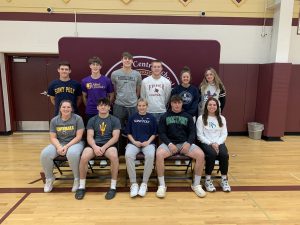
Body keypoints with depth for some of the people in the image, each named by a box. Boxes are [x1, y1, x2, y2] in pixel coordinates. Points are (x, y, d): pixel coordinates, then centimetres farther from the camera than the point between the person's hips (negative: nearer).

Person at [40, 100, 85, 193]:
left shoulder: (77, 118, -8)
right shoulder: (54, 120, 2)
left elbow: (78, 137, -11)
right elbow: (53, 137, 1)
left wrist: (67, 146, -21)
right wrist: (59, 146, -19)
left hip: (75, 143, -4)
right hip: (59, 143, 4)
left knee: (72, 153, -38)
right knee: (45, 154, -23)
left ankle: (77, 179, -13)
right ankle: (49, 178, 4)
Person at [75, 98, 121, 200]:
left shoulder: (115, 120, 6)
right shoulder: (92, 120, 12)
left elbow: (115, 137, -3)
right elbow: (90, 137, 3)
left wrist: (104, 147, -16)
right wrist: (95, 147, -18)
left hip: (109, 145, -2)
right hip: (94, 145, 2)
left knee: (114, 156, -35)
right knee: (84, 157, -29)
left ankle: (113, 187, -19)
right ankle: (81, 186, -8)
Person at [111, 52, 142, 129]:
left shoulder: (137, 74, 2)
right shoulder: (115, 74, -1)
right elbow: (114, 89, 9)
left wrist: (134, 99, 12)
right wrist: (119, 98, 11)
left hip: (133, 106, 1)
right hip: (119, 105, -1)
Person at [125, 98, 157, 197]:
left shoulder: (151, 118, 10)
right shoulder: (132, 117, 12)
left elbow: (154, 133, 10)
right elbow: (128, 133, 12)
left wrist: (148, 141, -7)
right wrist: (134, 141, -5)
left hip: (148, 143, 0)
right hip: (134, 143, 1)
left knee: (150, 156, -34)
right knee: (128, 155, -32)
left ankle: (144, 183, -18)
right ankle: (133, 183, -18)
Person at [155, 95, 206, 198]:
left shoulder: (188, 116, 14)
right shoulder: (164, 117, 10)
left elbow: (192, 132, 8)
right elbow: (161, 133, 3)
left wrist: (188, 143, -12)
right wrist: (169, 144, -14)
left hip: (185, 143, 2)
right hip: (169, 143, -1)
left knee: (201, 155, -25)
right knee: (159, 154, -33)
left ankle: (196, 184, -6)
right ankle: (162, 185, -16)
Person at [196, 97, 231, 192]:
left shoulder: (222, 118, 14)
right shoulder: (201, 118, 3)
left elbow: (224, 134, 7)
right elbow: (200, 135, -4)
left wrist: (217, 143, -11)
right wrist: (210, 143, -15)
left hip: (219, 143, 3)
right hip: (206, 143, -3)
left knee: (224, 154, -28)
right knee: (212, 154, -33)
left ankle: (224, 179, -9)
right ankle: (208, 179, -16)